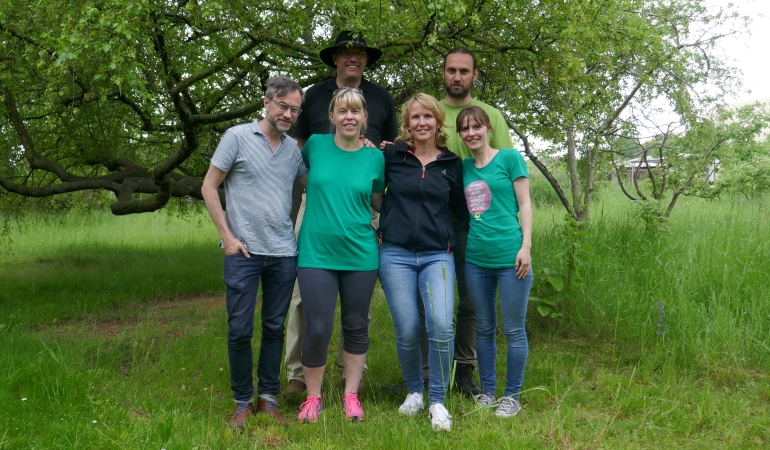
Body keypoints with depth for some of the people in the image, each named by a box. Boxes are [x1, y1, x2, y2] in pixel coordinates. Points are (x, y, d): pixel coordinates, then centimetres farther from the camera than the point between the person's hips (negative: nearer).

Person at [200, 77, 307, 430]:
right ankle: (243, 402, 17)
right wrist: (226, 235, -6)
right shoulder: (237, 137, -2)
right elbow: (209, 187, -1)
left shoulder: (295, 149, 9)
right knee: (240, 330, 1)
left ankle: (268, 399, 23)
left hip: (284, 254, 4)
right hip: (243, 252, -3)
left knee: (274, 328, 11)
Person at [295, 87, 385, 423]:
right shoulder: (315, 145, -1)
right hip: (316, 254, -1)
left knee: (356, 328, 11)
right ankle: (313, 397, 19)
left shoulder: (375, 157, 1)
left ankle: (351, 395, 28)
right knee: (318, 330, -2)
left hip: (360, 256, 1)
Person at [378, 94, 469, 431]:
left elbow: (462, 210, 16)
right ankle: (414, 391, 24)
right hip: (396, 254, 0)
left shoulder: (452, 164, 8)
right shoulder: (392, 156, 4)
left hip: (437, 255, 1)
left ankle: (438, 401, 2)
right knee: (408, 329, -2)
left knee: (441, 326, -16)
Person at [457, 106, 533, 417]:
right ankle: (487, 391, 24)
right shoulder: (463, 167, 12)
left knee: (513, 330, 3)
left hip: (509, 257, -4)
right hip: (475, 259, 4)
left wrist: (526, 246, -9)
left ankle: (512, 396, 14)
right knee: (484, 329, 13)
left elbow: (524, 204, -2)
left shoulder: (509, 158, 1)